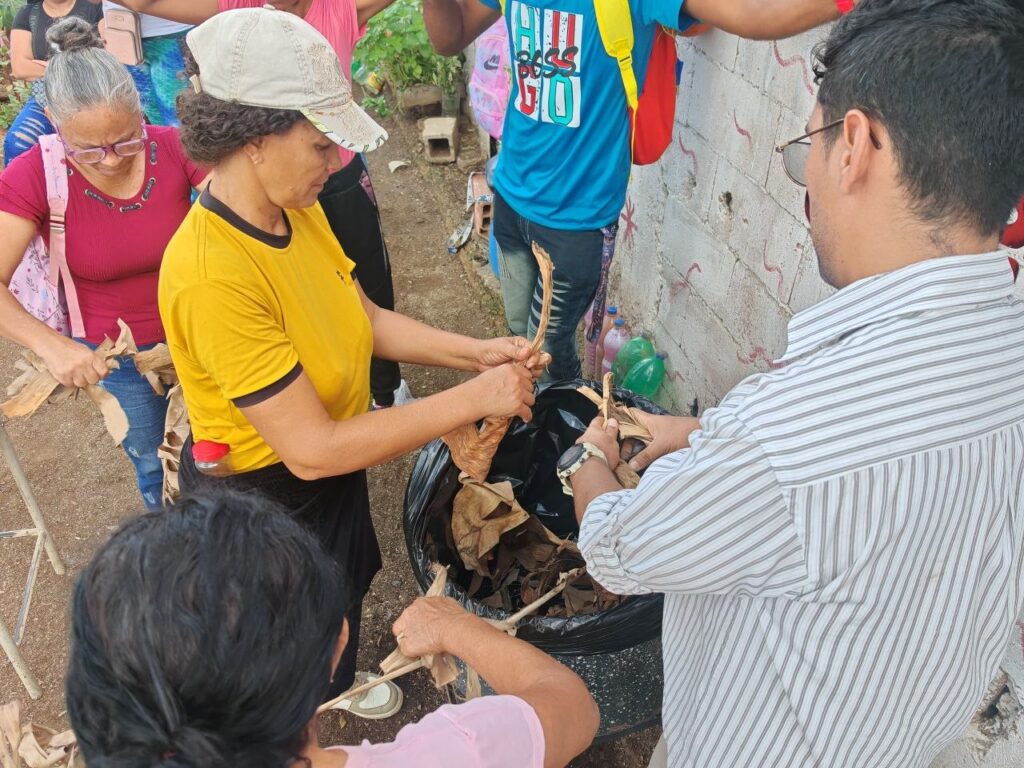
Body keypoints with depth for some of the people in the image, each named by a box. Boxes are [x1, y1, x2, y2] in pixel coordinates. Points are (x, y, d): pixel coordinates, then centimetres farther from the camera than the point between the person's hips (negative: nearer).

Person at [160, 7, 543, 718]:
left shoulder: (298, 211, -10)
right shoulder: (213, 275, -37)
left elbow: (367, 319, 2)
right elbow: (313, 448, -34)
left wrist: (476, 352, -11)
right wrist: (472, 400, -31)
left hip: (330, 462, 9)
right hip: (265, 499, -8)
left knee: (347, 587, 34)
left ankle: (338, 681, 65)